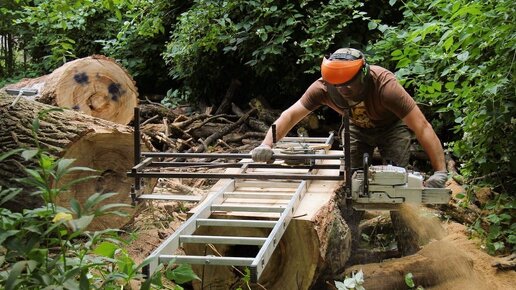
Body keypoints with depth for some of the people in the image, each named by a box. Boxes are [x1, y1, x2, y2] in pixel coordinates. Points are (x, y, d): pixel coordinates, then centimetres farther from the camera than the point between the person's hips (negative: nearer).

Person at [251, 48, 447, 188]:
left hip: (392, 127, -3)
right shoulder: (324, 87, -34)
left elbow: (422, 127, -41)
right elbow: (291, 114, -31)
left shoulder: (385, 85, -42)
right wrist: (267, 144, -47)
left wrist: (440, 171, -46)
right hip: (357, 128, 3)